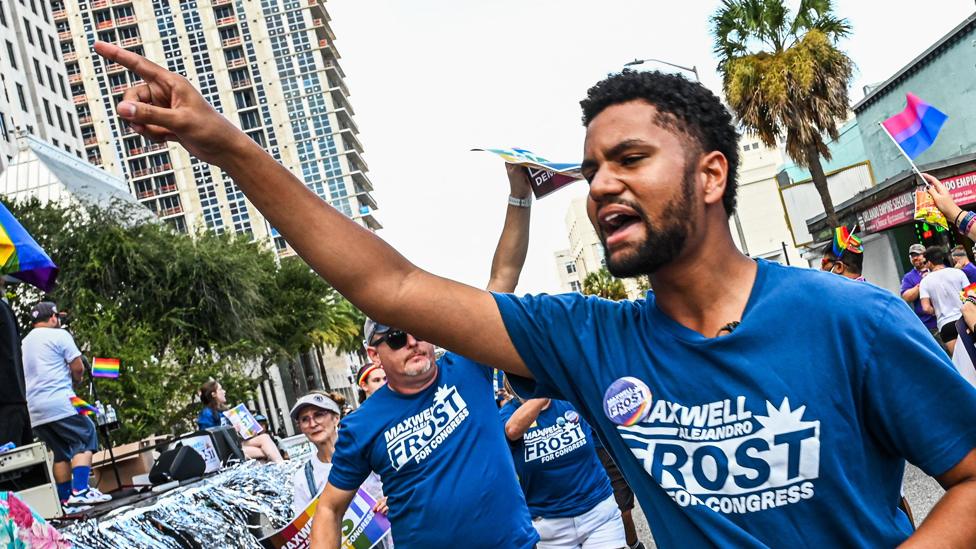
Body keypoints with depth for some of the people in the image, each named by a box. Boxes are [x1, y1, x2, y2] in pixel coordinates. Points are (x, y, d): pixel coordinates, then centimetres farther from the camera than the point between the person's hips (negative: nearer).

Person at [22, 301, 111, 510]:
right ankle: (80, 491, -17)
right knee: (84, 441, -2)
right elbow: (78, 368, -5)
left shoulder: (24, 343, 20)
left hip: (34, 409, 7)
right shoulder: (59, 335, -1)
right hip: (60, 402, -7)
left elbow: (25, 376, 24)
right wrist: (76, 379, 16)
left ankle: (66, 500, 8)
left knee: (61, 453, 10)